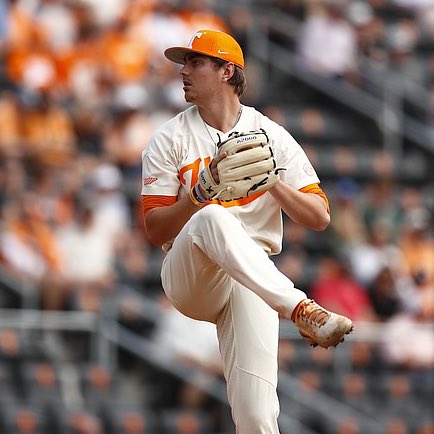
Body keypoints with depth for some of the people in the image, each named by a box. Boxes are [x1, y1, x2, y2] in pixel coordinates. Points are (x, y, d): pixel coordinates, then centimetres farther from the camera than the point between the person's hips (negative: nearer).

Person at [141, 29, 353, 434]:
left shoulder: (273, 137, 8)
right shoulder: (169, 139, 6)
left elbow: (319, 217, 5)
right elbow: (156, 231, 0)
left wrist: (272, 180, -11)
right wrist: (202, 191, -16)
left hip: (254, 278, 1)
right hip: (188, 278, -1)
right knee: (213, 218, -36)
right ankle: (302, 310, -47)